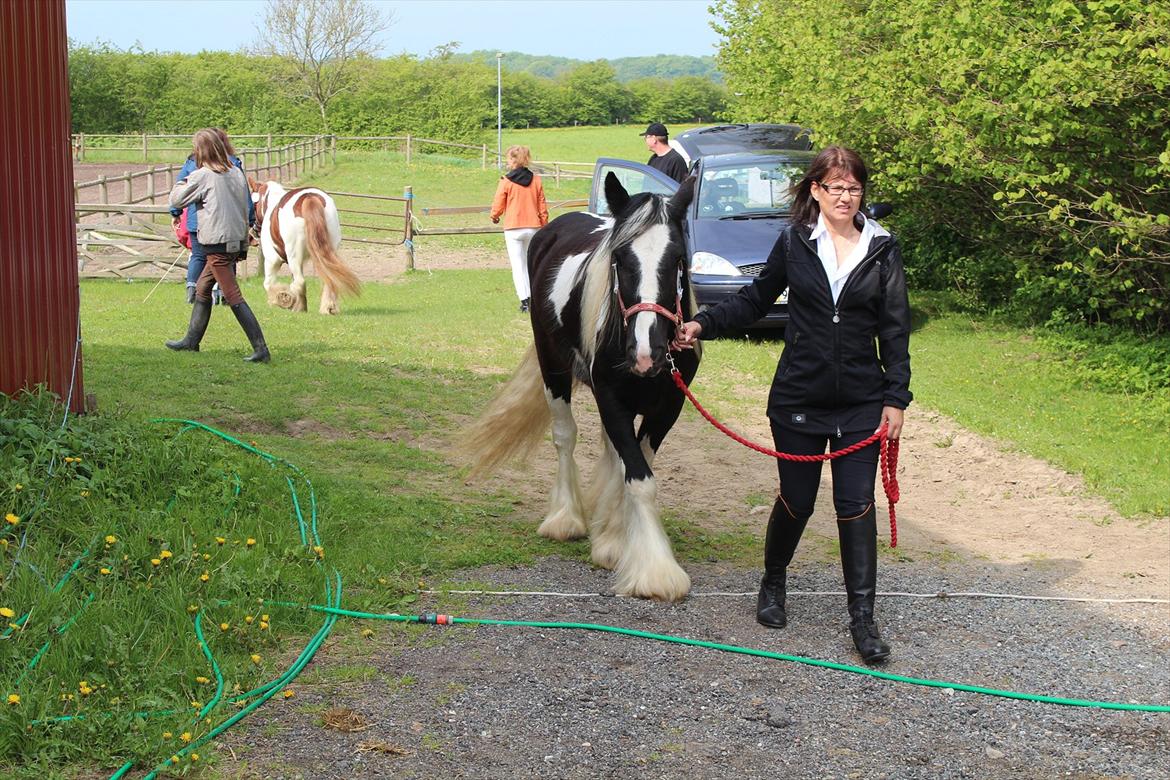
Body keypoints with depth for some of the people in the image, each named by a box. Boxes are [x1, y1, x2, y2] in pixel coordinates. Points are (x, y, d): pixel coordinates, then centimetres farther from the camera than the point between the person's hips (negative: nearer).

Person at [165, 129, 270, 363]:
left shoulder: (201, 176, -11)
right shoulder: (237, 173, 8)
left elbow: (176, 200, -3)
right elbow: (248, 204, 13)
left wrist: (182, 182, 16)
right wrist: (243, 244, 19)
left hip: (218, 243, -8)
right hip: (237, 239, 8)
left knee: (233, 296, -7)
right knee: (202, 288, 22)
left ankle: (260, 348, -13)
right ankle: (191, 340, 32)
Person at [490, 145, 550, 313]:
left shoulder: (506, 181, -9)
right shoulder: (536, 180, 3)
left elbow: (498, 204, -2)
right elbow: (543, 207, 7)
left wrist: (494, 217, 20)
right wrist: (544, 227, 17)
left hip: (513, 229, -3)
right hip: (533, 228, 3)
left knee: (518, 265, 1)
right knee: (531, 263, 17)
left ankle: (524, 300, -6)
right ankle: (531, 296, 15)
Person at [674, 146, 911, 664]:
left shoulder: (882, 249, 0)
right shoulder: (794, 242, -1)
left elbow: (894, 330, 1)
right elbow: (756, 300, 10)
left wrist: (896, 398, -3)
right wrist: (703, 324, -3)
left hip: (861, 402, 0)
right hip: (798, 397, 0)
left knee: (856, 505, -2)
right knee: (796, 500, 9)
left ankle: (862, 618, 6)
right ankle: (773, 583, 36)